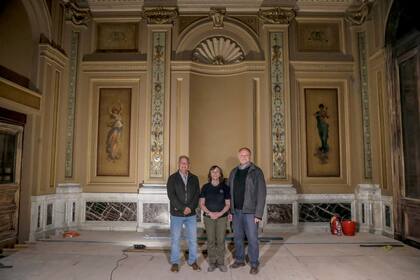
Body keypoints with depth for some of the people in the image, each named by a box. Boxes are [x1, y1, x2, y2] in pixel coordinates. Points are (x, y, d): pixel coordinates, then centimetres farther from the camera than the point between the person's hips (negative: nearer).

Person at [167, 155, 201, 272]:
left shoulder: (194, 178, 6)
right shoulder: (172, 178, -1)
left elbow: (197, 194, 2)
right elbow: (171, 195, -9)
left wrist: (190, 207, -12)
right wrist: (183, 208, -16)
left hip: (191, 214, 2)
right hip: (176, 214, -2)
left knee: (193, 239, 8)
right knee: (175, 239, 7)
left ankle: (193, 261, 24)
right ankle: (175, 263, 21)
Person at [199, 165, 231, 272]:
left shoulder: (225, 187, 2)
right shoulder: (205, 187, 2)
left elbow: (228, 204, 2)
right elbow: (201, 204, 2)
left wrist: (220, 213, -12)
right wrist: (210, 213, -12)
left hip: (222, 217, 0)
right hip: (208, 217, 0)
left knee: (221, 240, 2)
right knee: (210, 240, 5)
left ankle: (221, 262, 16)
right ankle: (212, 263, 18)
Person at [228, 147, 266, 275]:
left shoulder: (256, 171, -6)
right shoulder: (233, 172, 10)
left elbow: (262, 193, -9)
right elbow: (229, 192, 12)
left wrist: (259, 214, -14)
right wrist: (229, 211, 8)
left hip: (250, 211, -5)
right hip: (236, 211, 5)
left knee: (252, 238, 2)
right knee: (237, 237, 14)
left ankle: (254, 264, 17)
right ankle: (239, 260, 30)